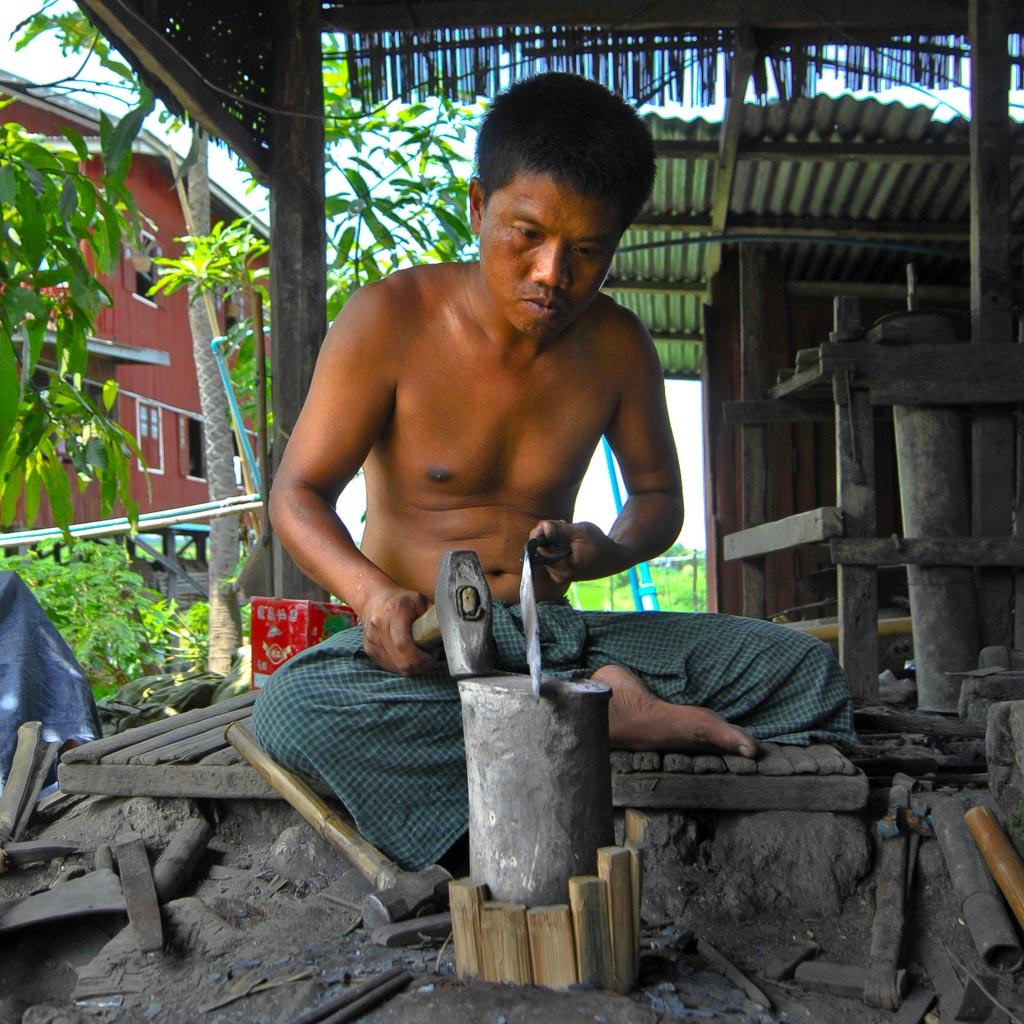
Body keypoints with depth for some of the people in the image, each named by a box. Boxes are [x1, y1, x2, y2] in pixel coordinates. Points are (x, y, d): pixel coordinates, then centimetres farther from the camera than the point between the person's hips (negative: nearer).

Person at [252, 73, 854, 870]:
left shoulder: (617, 346, 0)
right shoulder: (390, 320, -10)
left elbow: (657, 494, 12)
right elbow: (299, 492, -9)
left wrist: (610, 552, -13)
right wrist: (374, 594, -30)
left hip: (554, 632, 2)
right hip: (425, 643, -1)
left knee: (803, 670, -11)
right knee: (292, 715, -37)